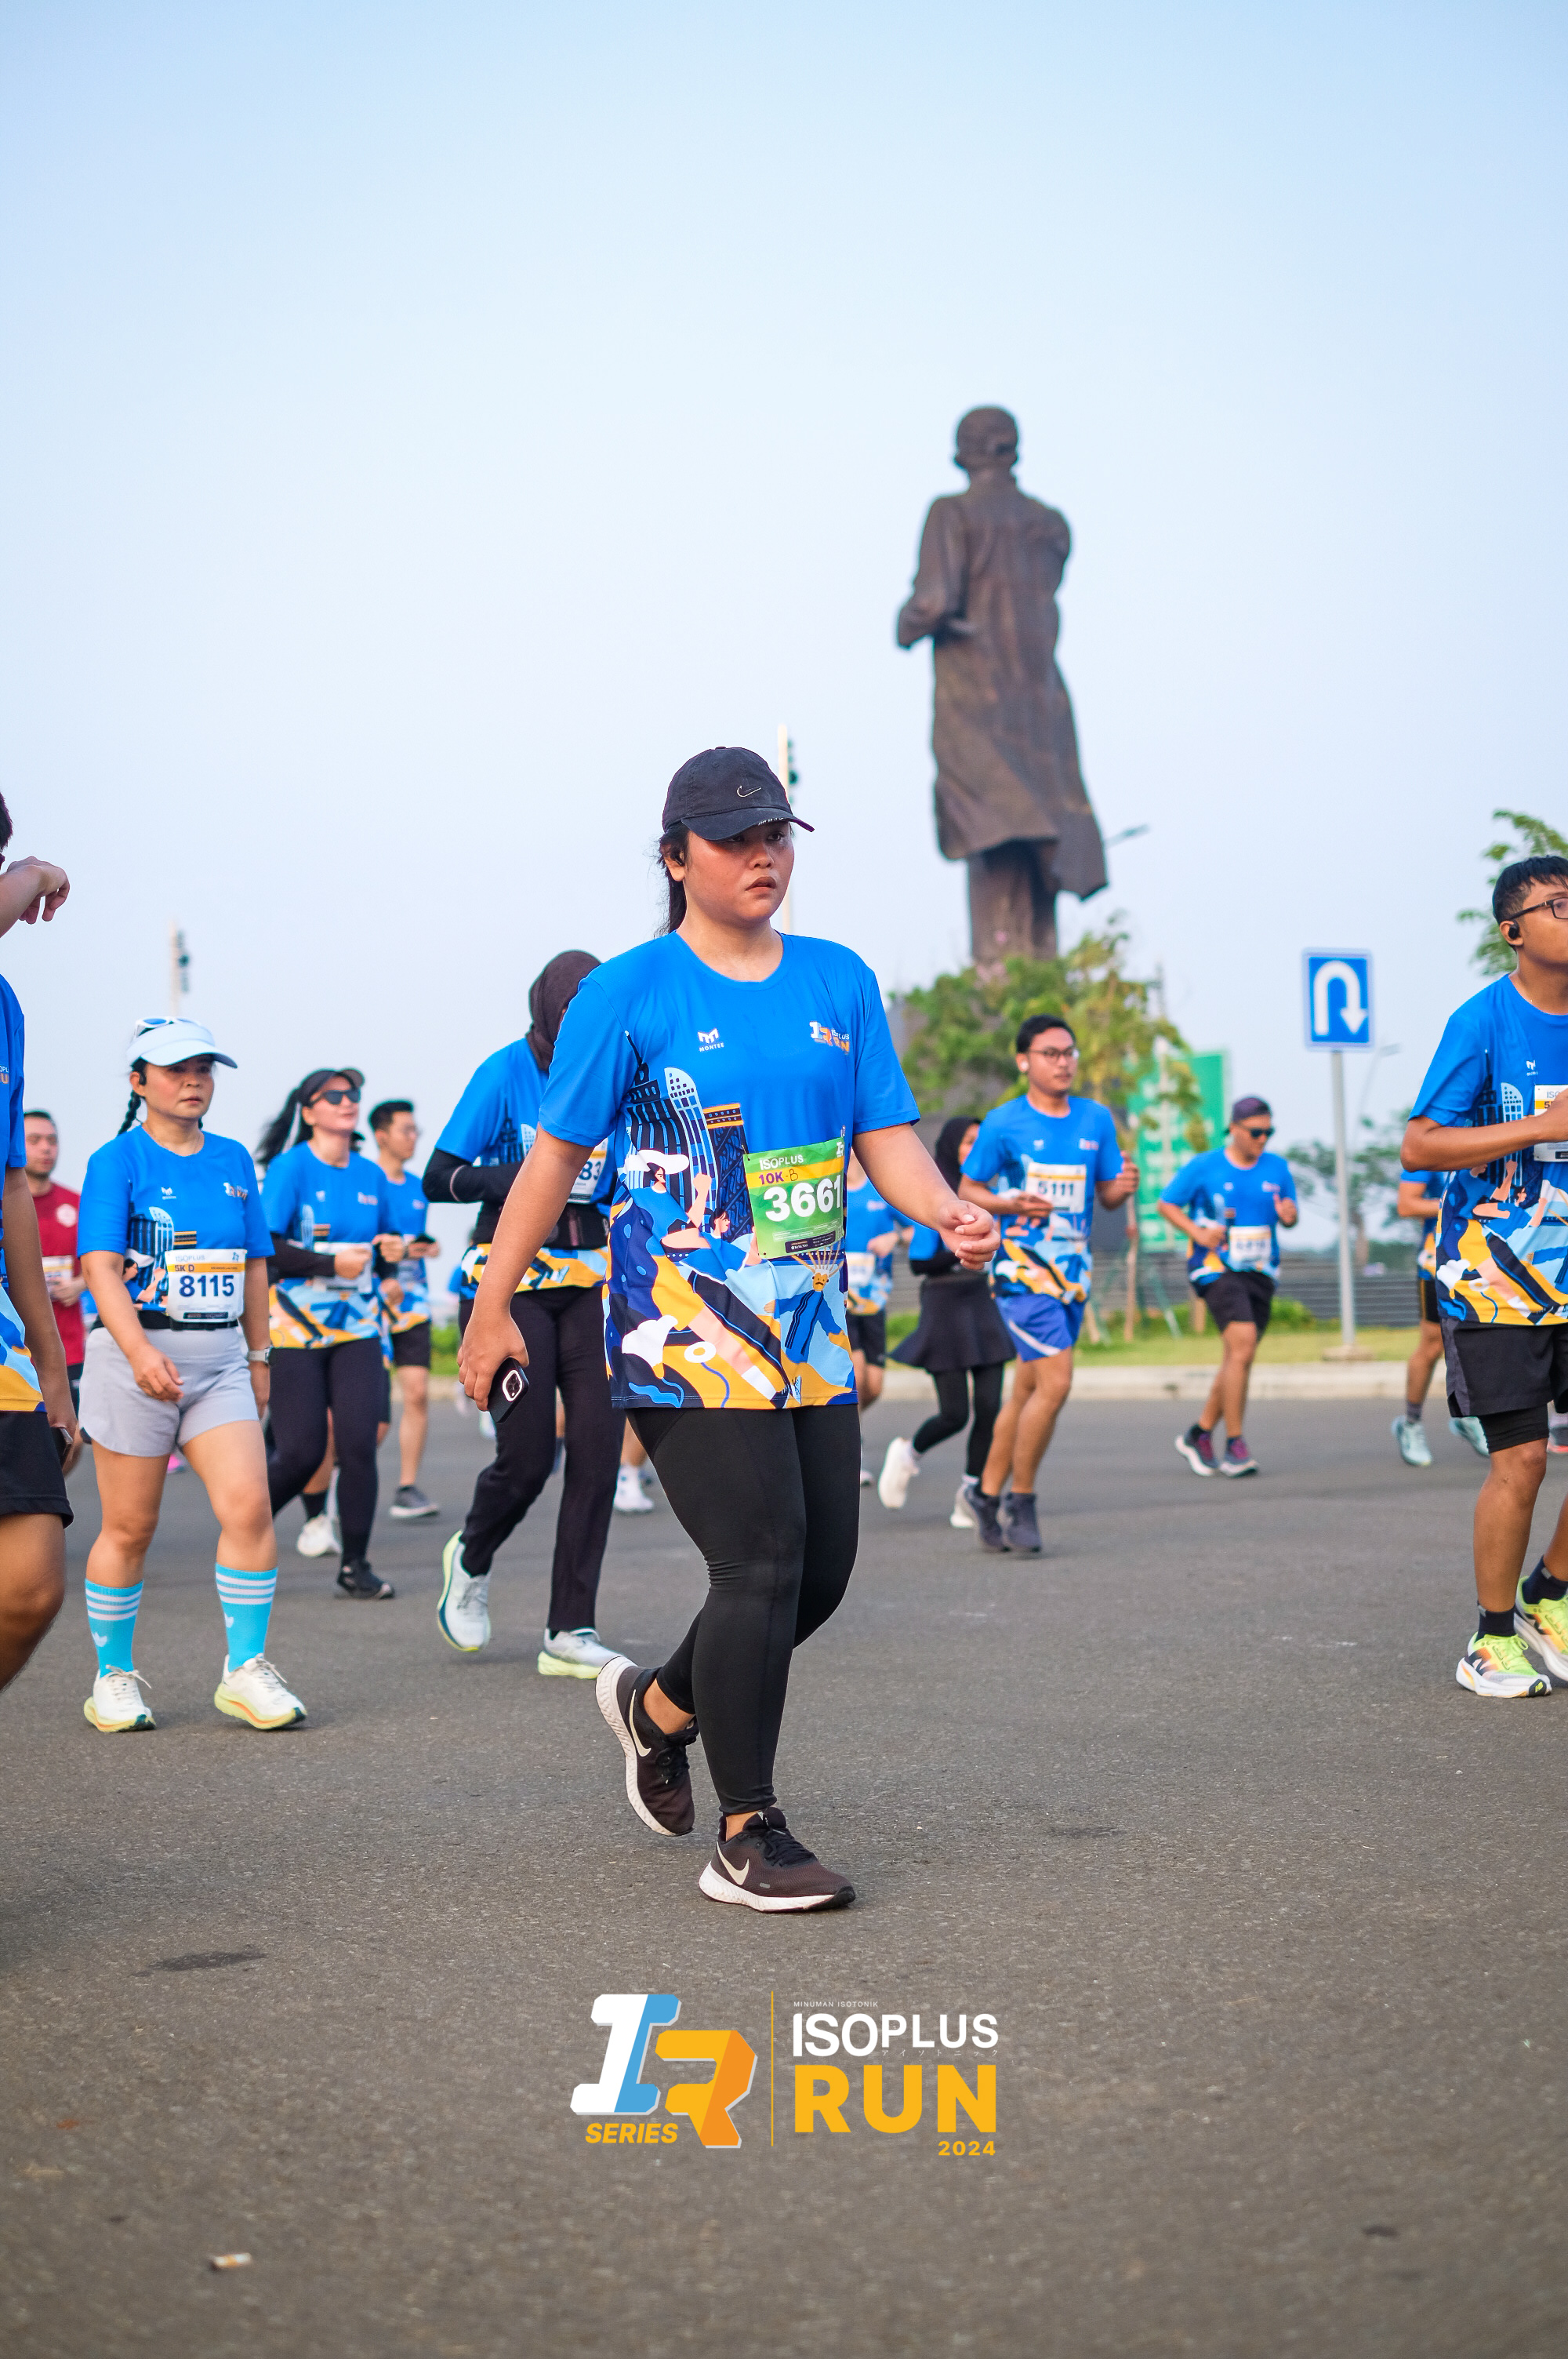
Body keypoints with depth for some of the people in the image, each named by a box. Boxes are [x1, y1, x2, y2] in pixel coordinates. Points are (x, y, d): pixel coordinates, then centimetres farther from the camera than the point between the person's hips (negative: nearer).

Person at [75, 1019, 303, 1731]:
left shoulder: (233, 1160, 12)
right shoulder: (118, 1162, -3)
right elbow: (102, 1268, -14)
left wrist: (258, 1358, 18)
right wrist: (140, 1353, -27)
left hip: (220, 1358, 4)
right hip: (134, 1355, -4)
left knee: (248, 1506, -12)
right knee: (129, 1528, 3)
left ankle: (246, 1671, -1)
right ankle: (114, 1677, 19)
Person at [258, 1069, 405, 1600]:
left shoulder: (371, 1174, 9)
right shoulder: (289, 1168, -8)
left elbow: (388, 1240, 21)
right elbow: (264, 1246, -15)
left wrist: (391, 1252, -1)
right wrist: (332, 1264, -21)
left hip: (356, 1328, 4)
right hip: (294, 1330, -4)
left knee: (359, 1444, -8)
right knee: (301, 1453, -5)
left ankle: (355, 1564, 5)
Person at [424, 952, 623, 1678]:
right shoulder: (506, 1075, -10)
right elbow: (437, 1180, -10)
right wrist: (522, 1175, -25)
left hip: (588, 1283, 4)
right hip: (509, 1282, -4)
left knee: (598, 1445, -6)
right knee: (527, 1457, -6)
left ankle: (570, 1633, 1)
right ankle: (472, 1558, 29)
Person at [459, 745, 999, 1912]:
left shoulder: (840, 981, 10)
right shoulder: (632, 991, -3)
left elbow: (888, 1135, 9)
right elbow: (558, 1154, 0)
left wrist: (946, 1212, -12)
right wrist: (494, 1305, 0)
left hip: (811, 1330, 6)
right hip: (684, 1333, -6)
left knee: (822, 1568, 8)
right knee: (763, 1564, -12)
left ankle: (659, 1705, 35)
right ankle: (748, 1840, 2)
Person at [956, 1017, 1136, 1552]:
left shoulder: (1096, 1119, 9)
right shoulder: (1003, 1123, -5)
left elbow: (1105, 1195, 14)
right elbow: (967, 1189, 2)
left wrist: (1123, 1185, -9)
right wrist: (1009, 1204, -18)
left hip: (1073, 1269, 6)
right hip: (1022, 1270, -5)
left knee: (1028, 1390, 10)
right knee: (1055, 1382, -16)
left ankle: (987, 1496, 23)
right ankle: (1021, 1502, -1)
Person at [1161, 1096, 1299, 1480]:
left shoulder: (1276, 1167, 8)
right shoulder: (1203, 1167, -4)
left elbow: (1290, 1217, 13)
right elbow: (1166, 1204, 3)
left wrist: (1289, 1215, -11)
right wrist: (1196, 1232, -13)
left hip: (1260, 1273, 5)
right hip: (1216, 1269, -5)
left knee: (1237, 1359, 9)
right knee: (1243, 1344, -21)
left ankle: (1199, 1434, 27)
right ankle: (1235, 1445, -14)